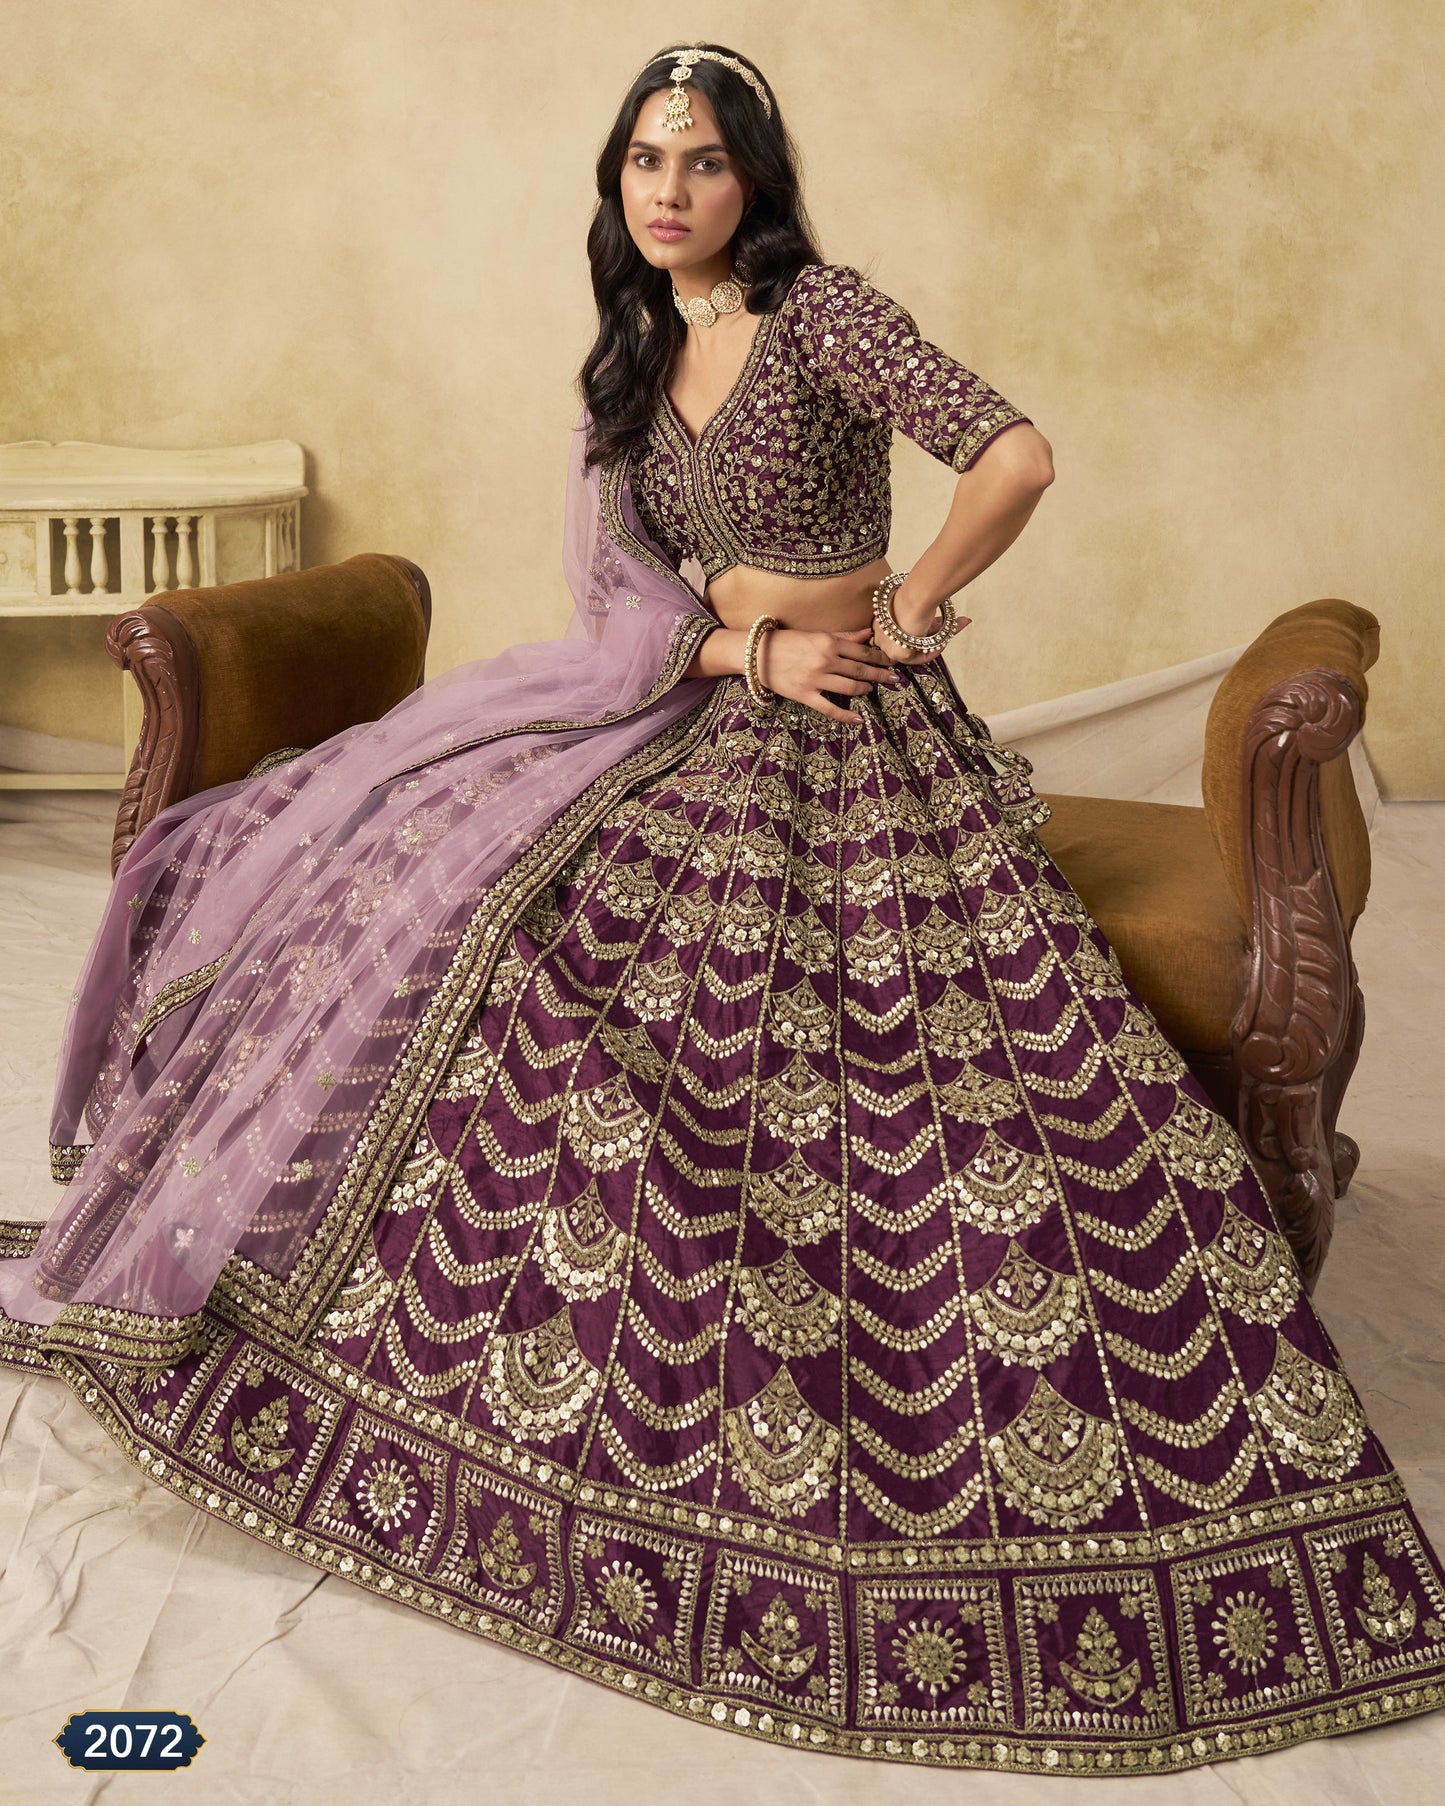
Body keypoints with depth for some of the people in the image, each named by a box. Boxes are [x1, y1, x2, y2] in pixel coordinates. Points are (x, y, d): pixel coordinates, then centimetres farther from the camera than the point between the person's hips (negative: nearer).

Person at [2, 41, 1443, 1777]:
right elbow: (643, 590, 7)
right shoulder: (637, 356, 12)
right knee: (474, 895, -6)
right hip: (700, 721, 6)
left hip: (854, 747, -5)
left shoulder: (819, 311, -11)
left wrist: (901, 621, -12)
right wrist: (751, 651, -13)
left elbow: (1013, 455, -25)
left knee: (931, 1083, -13)